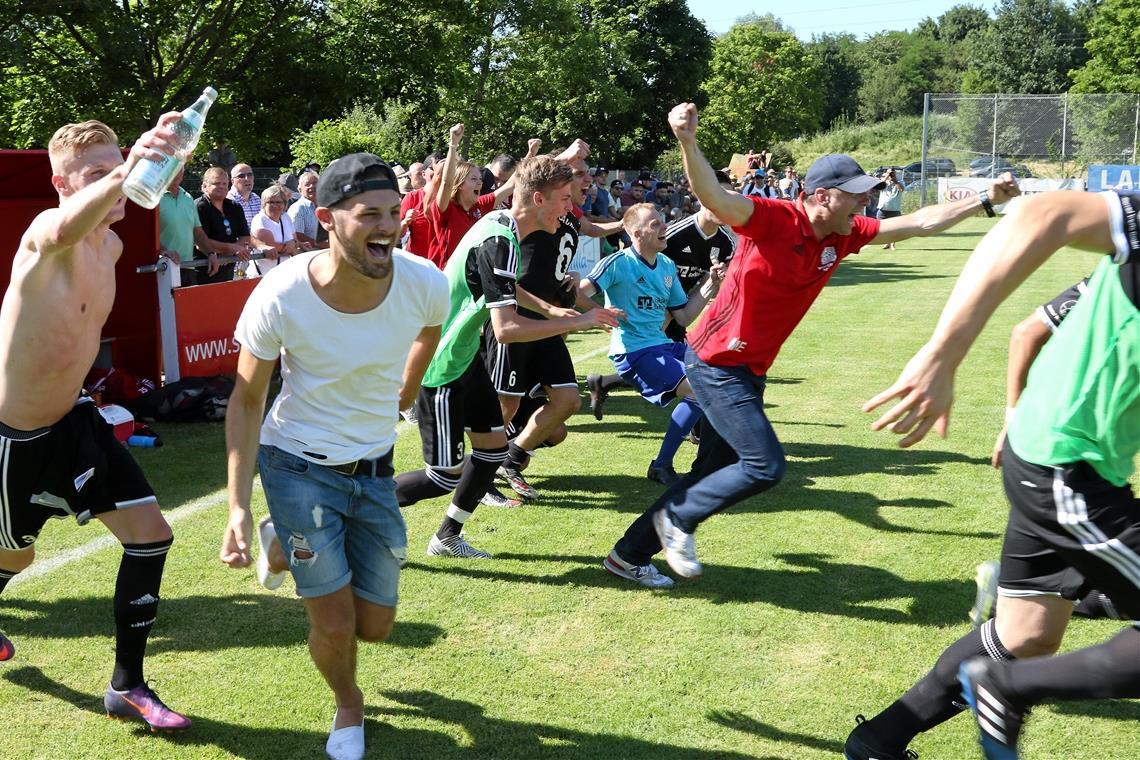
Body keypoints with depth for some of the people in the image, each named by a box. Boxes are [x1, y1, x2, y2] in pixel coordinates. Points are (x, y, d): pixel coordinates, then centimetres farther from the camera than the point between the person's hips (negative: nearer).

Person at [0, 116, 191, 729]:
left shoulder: (111, 245, 2)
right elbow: (63, 230, -55)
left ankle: (127, 687, 9)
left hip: (75, 419, 7)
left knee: (151, 533, -3)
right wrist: (123, 172, -71)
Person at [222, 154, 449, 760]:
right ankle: (348, 709, 32)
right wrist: (238, 507, -18)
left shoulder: (425, 284, -20)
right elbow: (246, 399, -12)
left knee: (375, 627, 12)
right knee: (335, 624, -5)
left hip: (376, 470, 3)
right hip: (299, 466, -3)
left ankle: (291, 546, 41)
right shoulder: (280, 295, -26)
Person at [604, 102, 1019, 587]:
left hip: (749, 371, 9)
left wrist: (986, 200, 10)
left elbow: (920, 223, 10)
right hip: (717, 364, -9)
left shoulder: (844, 236, 2)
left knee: (716, 471, 12)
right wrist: (687, 142, -54)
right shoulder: (773, 219, -20)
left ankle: (631, 553, 24)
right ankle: (678, 518, 9)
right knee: (765, 466, -12)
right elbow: (714, 197, -37)